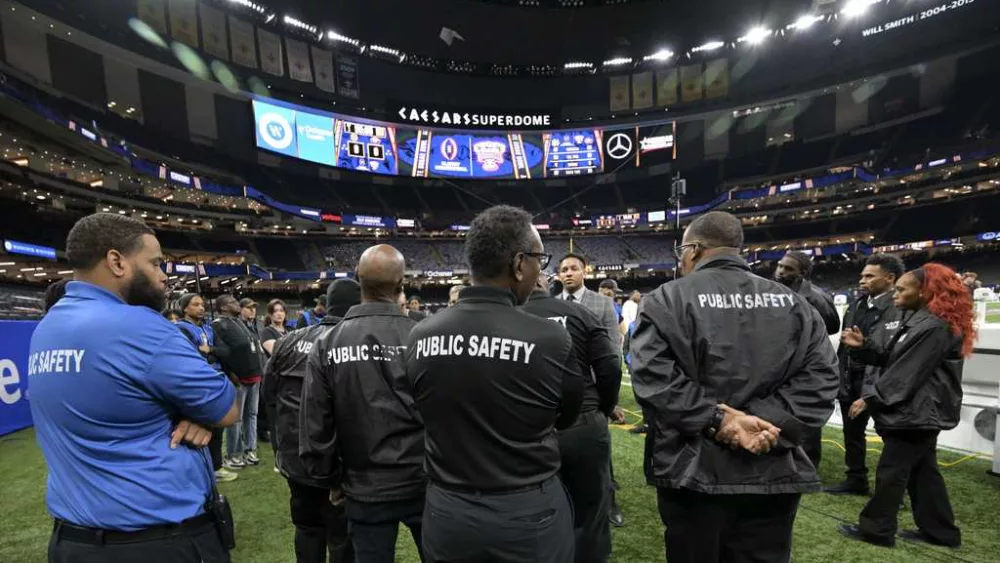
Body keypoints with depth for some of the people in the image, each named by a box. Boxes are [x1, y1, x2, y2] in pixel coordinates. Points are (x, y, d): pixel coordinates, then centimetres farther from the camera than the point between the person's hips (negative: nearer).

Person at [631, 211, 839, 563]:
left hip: (695, 472, -3)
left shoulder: (667, 299, -7)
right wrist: (772, 423, -9)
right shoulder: (792, 302, 7)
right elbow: (819, 377, -2)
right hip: (774, 473, 4)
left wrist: (714, 417, -15)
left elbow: (654, 378, -18)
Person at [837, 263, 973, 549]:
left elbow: (907, 372, -22)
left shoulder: (935, 327, -19)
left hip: (917, 411, -10)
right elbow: (891, 357, 14)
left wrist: (870, 398, -19)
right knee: (922, 470, 17)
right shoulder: (917, 320, 14)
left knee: (891, 471, -2)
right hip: (920, 411, 10)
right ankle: (939, 530, 27)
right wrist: (864, 344, -2)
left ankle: (876, 529, 9)